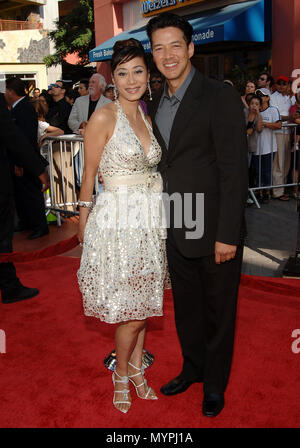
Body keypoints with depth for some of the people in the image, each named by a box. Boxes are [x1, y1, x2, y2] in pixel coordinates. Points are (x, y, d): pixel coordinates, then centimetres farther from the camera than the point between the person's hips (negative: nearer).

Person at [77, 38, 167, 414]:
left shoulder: (146, 117, 10)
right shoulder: (104, 117, -11)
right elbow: (88, 176, -6)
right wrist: (83, 221, -1)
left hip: (148, 221, 6)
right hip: (118, 222, -6)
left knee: (142, 305, 15)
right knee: (132, 313, 0)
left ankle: (137, 370, 35)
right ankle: (121, 373, 28)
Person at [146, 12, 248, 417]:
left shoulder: (221, 97, -12)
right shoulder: (156, 104, 10)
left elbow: (234, 170, -16)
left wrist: (227, 235, -19)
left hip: (214, 232, -6)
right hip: (176, 232, 6)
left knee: (218, 311, 12)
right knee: (186, 308, 20)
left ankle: (215, 384, 33)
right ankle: (193, 368, 42)